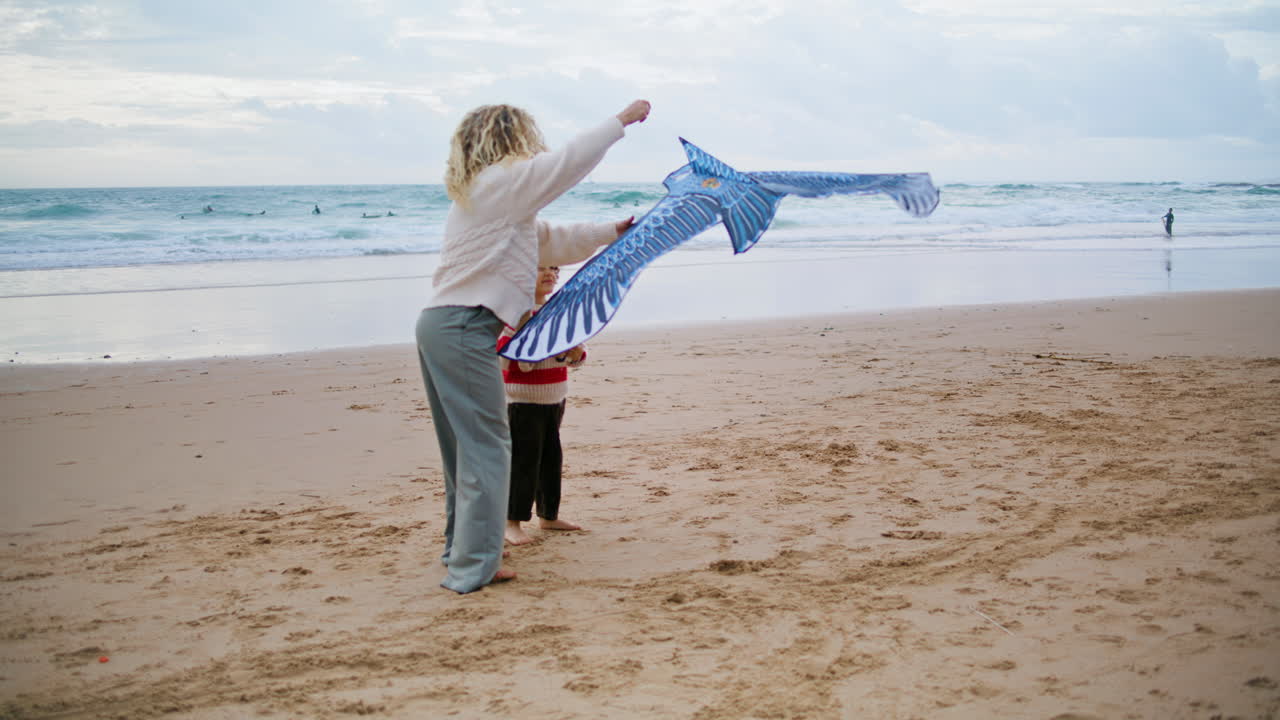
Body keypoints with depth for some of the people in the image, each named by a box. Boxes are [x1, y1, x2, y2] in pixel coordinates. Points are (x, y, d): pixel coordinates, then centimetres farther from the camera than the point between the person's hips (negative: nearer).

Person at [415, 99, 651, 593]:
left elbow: (550, 242, 28)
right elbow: (570, 161, -4)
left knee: (465, 445, 17)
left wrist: (611, 232, 28)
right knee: (486, 446, -6)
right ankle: (472, 568, -4)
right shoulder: (502, 181, -6)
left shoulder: (484, 193, 24)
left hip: (440, 326, 10)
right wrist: (622, 120, 8)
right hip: (463, 329, -10)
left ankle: (461, 549, 25)